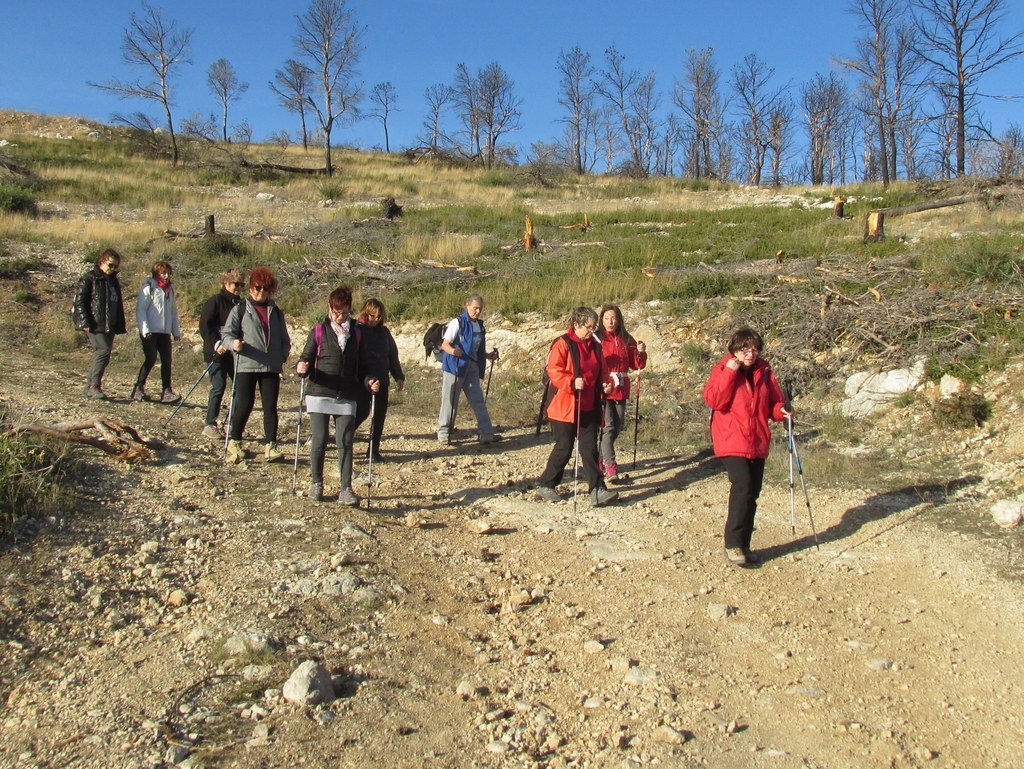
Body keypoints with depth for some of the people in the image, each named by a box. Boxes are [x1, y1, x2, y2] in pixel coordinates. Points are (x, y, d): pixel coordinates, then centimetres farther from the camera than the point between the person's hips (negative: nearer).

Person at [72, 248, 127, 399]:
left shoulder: (113, 281, 18)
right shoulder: (89, 278, -4)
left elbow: (118, 305, 23)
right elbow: (79, 300, -9)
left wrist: (119, 326, 18)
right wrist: (85, 322, -17)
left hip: (109, 325, 8)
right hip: (95, 324, -8)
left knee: (100, 354, 8)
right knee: (103, 351, -17)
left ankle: (89, 388, 15)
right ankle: (94, 386, -12)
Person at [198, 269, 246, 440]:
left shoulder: (240, 303, 12)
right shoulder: (215, 301, -5)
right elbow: (204, 326, -11)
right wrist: (216, 344, -20)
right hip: (217, 352, -6)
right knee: (218, 387, -7)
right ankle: (209, 425, 3)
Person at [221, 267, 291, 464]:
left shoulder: (276, 312, 16)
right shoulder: (240, 309, 4)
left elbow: (284, 338, 20)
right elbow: (227, 334, -2)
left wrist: (283, 355, 3)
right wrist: (233, 343, -24)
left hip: (272, 367, 3)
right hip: (246, 366, -3)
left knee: (271, 406, 1)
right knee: (244, 405, -2)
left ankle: (271, 446, 5)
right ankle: (234, 443, 14)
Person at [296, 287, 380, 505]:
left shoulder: (356, 334, 10)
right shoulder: (318, 332, 5)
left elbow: (362, 366, 14)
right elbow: (306, 358, 3)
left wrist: (369, 381, -5)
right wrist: (302, 367, -20)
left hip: (347, 397, 1)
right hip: (320, 394, -1)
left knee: (345, 442, -6)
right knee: (319, 441, 1)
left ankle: (346, 489, -5)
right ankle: (316, 483, 20)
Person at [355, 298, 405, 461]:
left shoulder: (383, 331, 10)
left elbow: (393, 354, 16)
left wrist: (399, 376, 13)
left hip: (382, 381, 5)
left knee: (379, 415, 5)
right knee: (361, 413, -6)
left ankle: (374, 449, 15)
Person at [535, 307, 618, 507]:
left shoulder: (594, 346, 11)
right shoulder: (563, 344, -10)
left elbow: (600, 372, 20)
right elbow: (553, 371, -17)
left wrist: (605, 384, 0)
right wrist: (572, 382, -29)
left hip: (587, 408, 6)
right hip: (564, 407, -6)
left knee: (590, 448, 4)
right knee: (564, 449, 0)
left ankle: (597, 490, 3)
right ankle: (545, 485, 16)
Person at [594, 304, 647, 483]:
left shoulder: (626, 340, 9)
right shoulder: (596, 339, -5)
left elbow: (636, 365, 11)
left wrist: (641, 353, -7)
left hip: (620, 390, 5)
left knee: (617, 426, 11)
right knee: (608, 426, -12)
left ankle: (601, 458, 29)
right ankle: (610, 467, -12)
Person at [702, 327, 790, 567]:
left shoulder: (764, 372, 10)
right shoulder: (723, 369, -4)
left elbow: (773, 402, 18)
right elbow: (713, 400, -16)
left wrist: (781, 411, -4)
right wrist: (729, 373, -20)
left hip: (758, 443, 6)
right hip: (731, 442, -5)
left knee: (752, 493, 8)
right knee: (742, 487, -19)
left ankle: (743, 545, 20)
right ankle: (733, 545, -10)